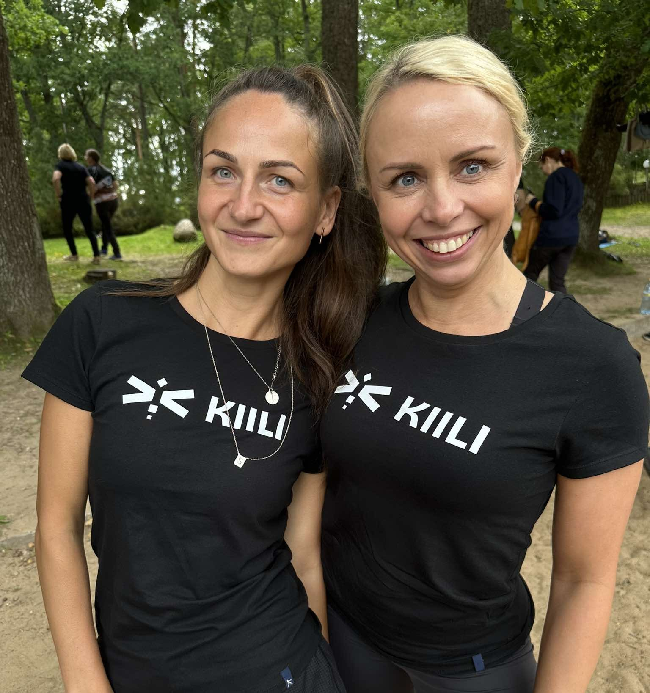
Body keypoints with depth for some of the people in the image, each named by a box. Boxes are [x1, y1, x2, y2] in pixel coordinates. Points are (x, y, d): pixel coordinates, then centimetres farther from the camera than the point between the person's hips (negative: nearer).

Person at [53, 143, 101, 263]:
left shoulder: (60, 165, 1)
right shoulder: (81, 166, 12)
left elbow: (55, 179, -19)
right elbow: (91, 183, -2)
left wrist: (58, 195, -9)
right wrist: (89, 197, 7)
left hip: (68, 201, -3)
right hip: (83, 200, 3)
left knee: (67, 228, 16)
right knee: (89, 230, 5)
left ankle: (74, 255, 18)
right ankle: (96, 256, -6)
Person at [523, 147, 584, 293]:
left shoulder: (557, 176, -9)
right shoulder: (576, 179, 18)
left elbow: (553, 210, -19)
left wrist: (533, 202, -4)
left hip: (551, 236, -8)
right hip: (571, 237, 8)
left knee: (530, 274, 9)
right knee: (557, 281, 9)